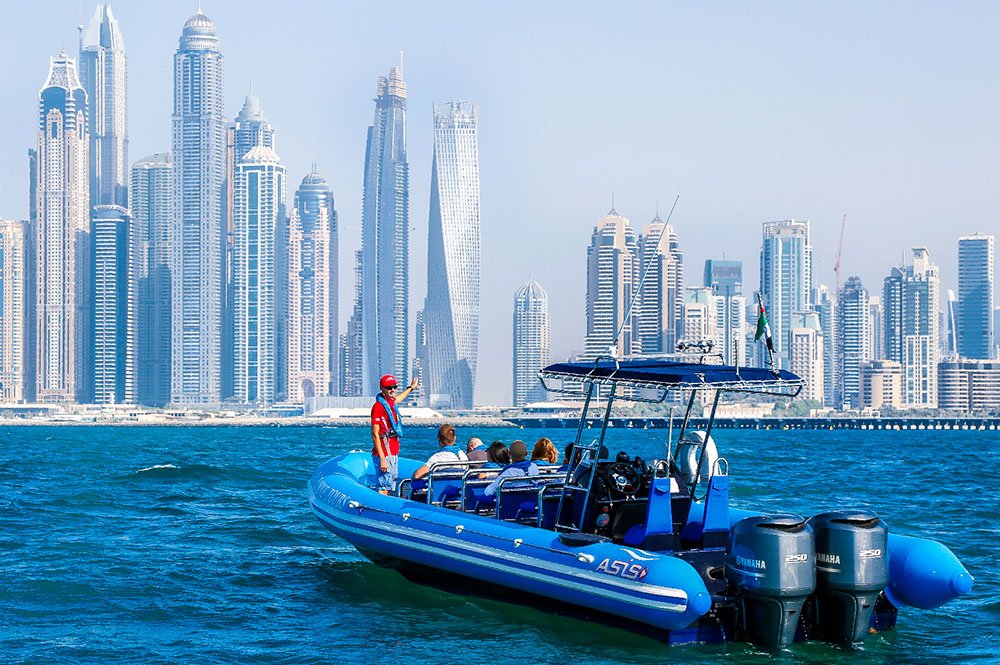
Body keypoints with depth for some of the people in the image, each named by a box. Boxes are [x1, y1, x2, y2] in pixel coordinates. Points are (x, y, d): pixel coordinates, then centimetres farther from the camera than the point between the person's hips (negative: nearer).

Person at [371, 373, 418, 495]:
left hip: (393, 453, 9)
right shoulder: (378, 406, -15)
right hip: (385, 454, -9)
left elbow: (398, 399, 40)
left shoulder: (390, 402, 11)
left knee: (390, 487, 13)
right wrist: (382, 459, -24)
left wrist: (411, 388, 57)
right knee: (383, 489, -11)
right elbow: (375, 435, -19)